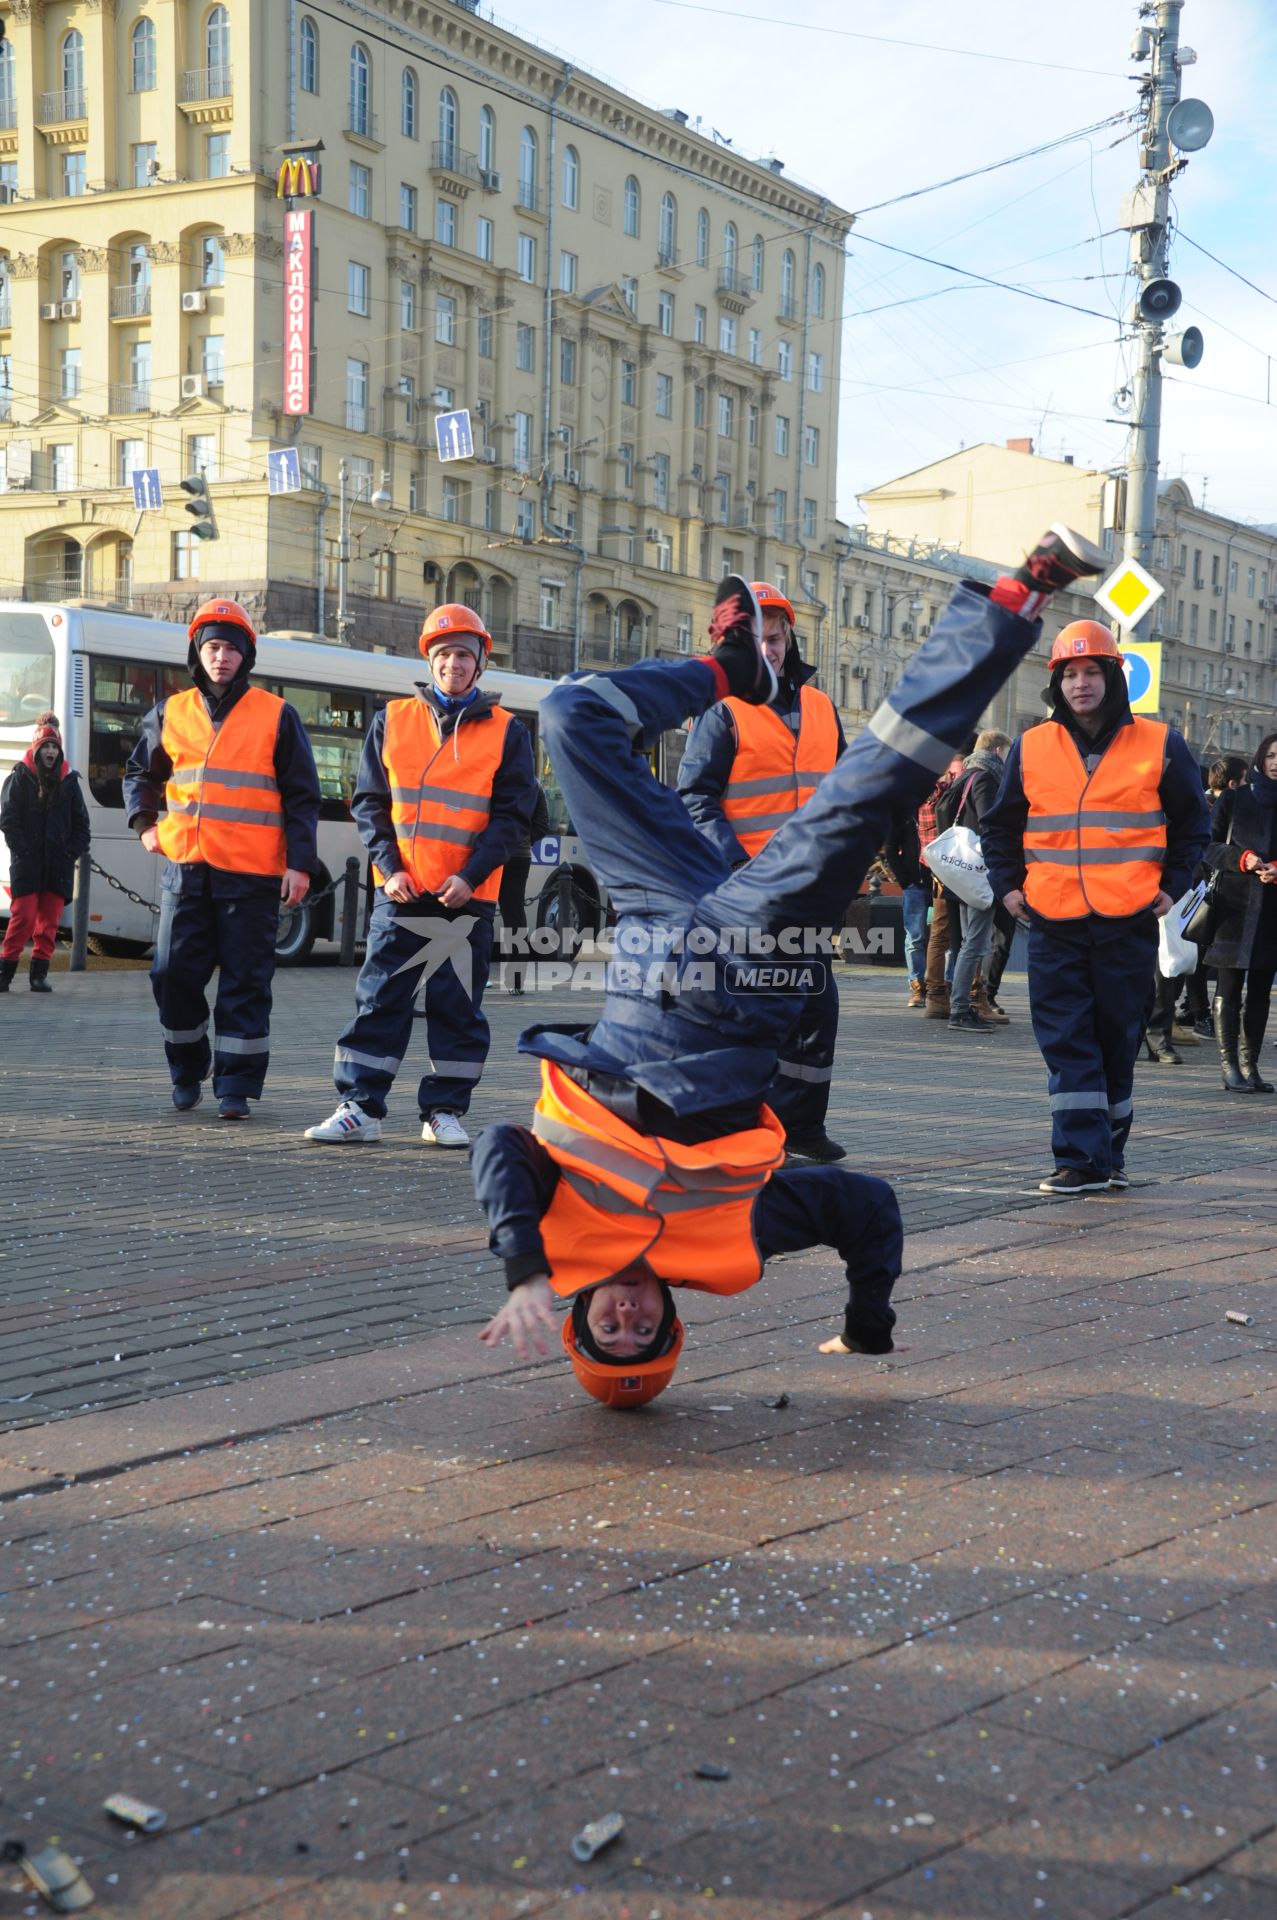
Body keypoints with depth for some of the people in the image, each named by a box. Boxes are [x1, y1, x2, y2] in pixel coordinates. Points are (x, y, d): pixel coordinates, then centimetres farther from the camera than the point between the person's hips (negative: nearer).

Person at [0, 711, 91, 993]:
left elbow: (81, 823, 12)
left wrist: (72, 852, 0)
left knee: (49, 921, 3)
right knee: (23, 917, -9)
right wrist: (23, 852, -10)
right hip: (26, 864, -3)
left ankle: (39, 974, 9)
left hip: (59, 865, 3)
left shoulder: (69, 781, 10)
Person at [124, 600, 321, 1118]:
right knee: (173, 975, 3)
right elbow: (140, 772, 25)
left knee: (245, 983, 0)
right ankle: (186, 1074, 22)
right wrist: (145, 822, 8)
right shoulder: (172, 712, 10)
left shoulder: (277, 716, 2)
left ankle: (235, 1085, 6)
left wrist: (300, 863, -5)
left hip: (252, 875, -3)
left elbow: (301, 797, 2)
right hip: (186, 867, 3)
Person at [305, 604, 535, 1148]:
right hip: (401, 893, 1)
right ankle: (359, 1108, 5)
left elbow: (513, 815, 0)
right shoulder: (392, 721, 8)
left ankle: (444, 1112, 13)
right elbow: (369, 802, 7)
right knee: (379, 999, 0)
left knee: (458, 1006, 4)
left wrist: (471, 876, -11)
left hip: (468, 897, -1)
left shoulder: (507, 732, 4)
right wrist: (390, 868, -6)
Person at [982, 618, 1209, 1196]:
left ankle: (1108, 1153, 23)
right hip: (1053, 922, 1)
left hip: (1129, 921, 0)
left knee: (1118, 1040, 9)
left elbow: (1190, 823, 14)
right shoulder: (1031, 748, 6)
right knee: (1066, 1041, -4)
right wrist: (1007, 886, 7)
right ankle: (1082, 1158, -2)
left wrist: (1171, 886, 6)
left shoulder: (1159, 745, 3)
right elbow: (1000, 825, 17)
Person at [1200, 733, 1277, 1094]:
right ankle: (1230, 1066, -1)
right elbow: (1209, 845, 3)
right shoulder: (1234, 799, 5)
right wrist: (1241, 858, -13)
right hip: (1234, 905, -2)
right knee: (1229, 987, -3)